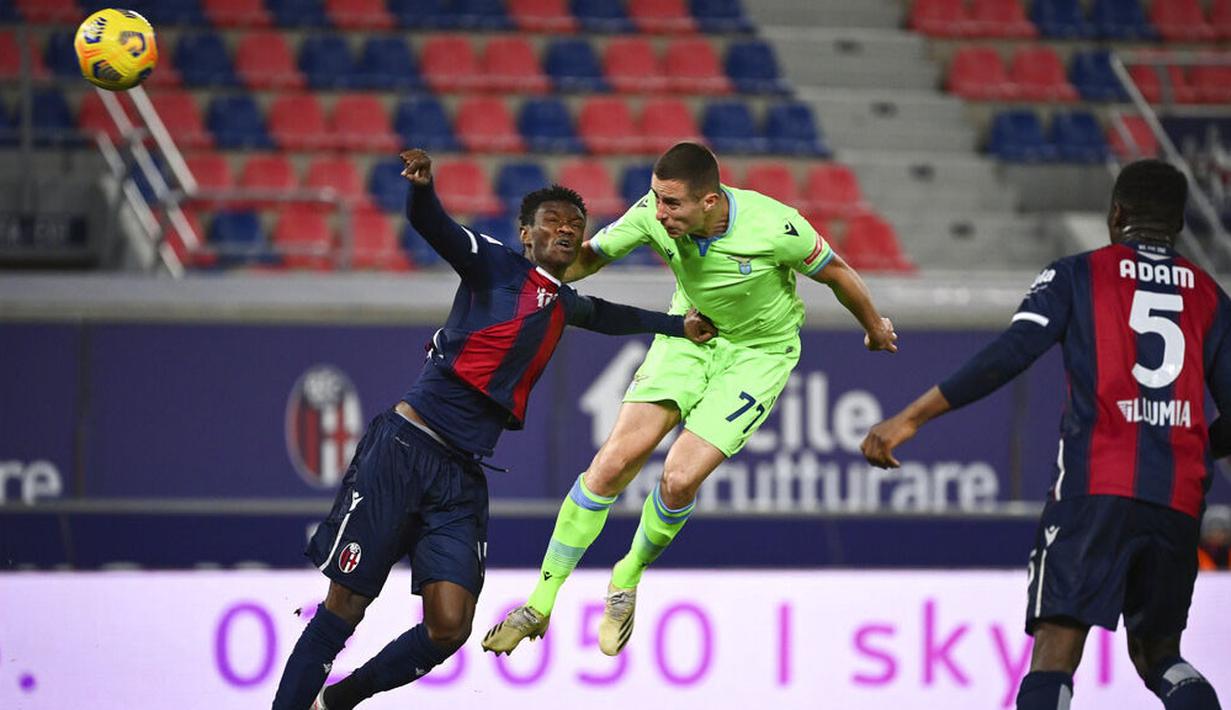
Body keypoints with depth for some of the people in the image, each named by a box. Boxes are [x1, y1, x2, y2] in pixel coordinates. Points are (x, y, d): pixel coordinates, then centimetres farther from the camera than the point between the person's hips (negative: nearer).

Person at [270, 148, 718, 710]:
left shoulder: (562, 304, 21)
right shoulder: (496, 265, 1)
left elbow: (603, 314, 45)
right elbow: (431, 224, -16)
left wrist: (679, 325, 50)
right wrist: (422, 187, -37)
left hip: (462, 479, 6)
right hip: (403, 451, -6)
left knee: (449, 630, -5)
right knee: (344, 607, -7)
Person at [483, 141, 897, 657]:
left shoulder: (775, 228, -30)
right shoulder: (653, 214, -22)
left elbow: (835, 273, -11)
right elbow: (589, 257, -5)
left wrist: (876, 329, 6)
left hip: (760, 352, -3)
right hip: (689, 334, 3)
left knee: (680, 479, -16)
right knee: (615, 461, -12)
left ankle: (628, 581, 14)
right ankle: (541, 604, -2)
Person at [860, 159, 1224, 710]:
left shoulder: (1078, 276, 7)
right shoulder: (1208, 297, 15)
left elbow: (1009, 355, -6)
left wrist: (910, 418, -7)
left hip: (1095, 486, -3)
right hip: (1178, 500, 3)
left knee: (1054, 653, -9)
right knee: (1157, 654, 20)